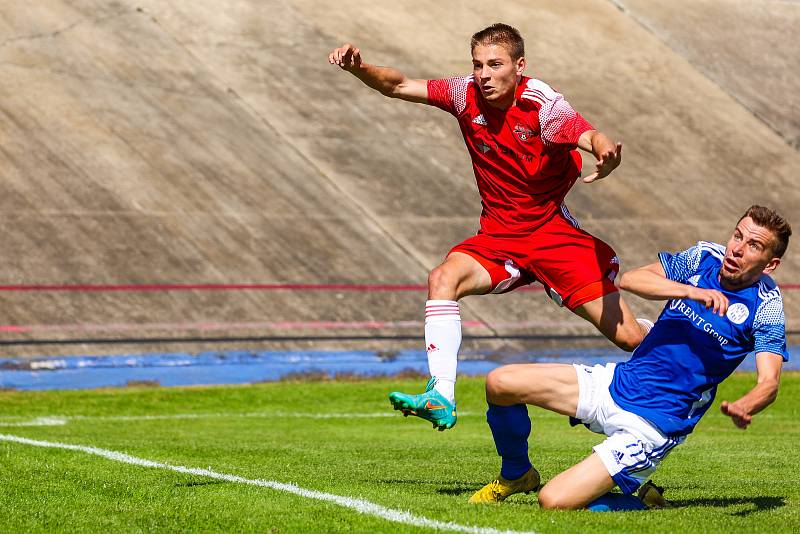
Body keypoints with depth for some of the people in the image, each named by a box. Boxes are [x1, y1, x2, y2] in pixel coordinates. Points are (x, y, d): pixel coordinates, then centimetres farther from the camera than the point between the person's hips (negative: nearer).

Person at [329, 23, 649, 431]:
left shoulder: (542, 104, -18)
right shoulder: (467, 94, -5)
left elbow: (592, 138, -33)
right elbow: (397, 86, 0)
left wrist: (607, 153, -57)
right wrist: (359, 68, -20)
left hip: (553, 232, -4)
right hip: (499, 236, 4)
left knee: (630, 338, -7)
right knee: (444, 279, -26)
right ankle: (441, 400, -29)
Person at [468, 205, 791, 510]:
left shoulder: (766, 305, -10)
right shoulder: (706, 257, 1)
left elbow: (769, 382, -19)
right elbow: (629, 280, -11)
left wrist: (743, 408, -42)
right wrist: (691, 291, -26)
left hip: (651, 426, -6)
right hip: (616, 383, 6)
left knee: (554, 501, -20)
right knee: (499, 383, -5)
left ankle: (640, 502, 7)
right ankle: (516, 475, 21)